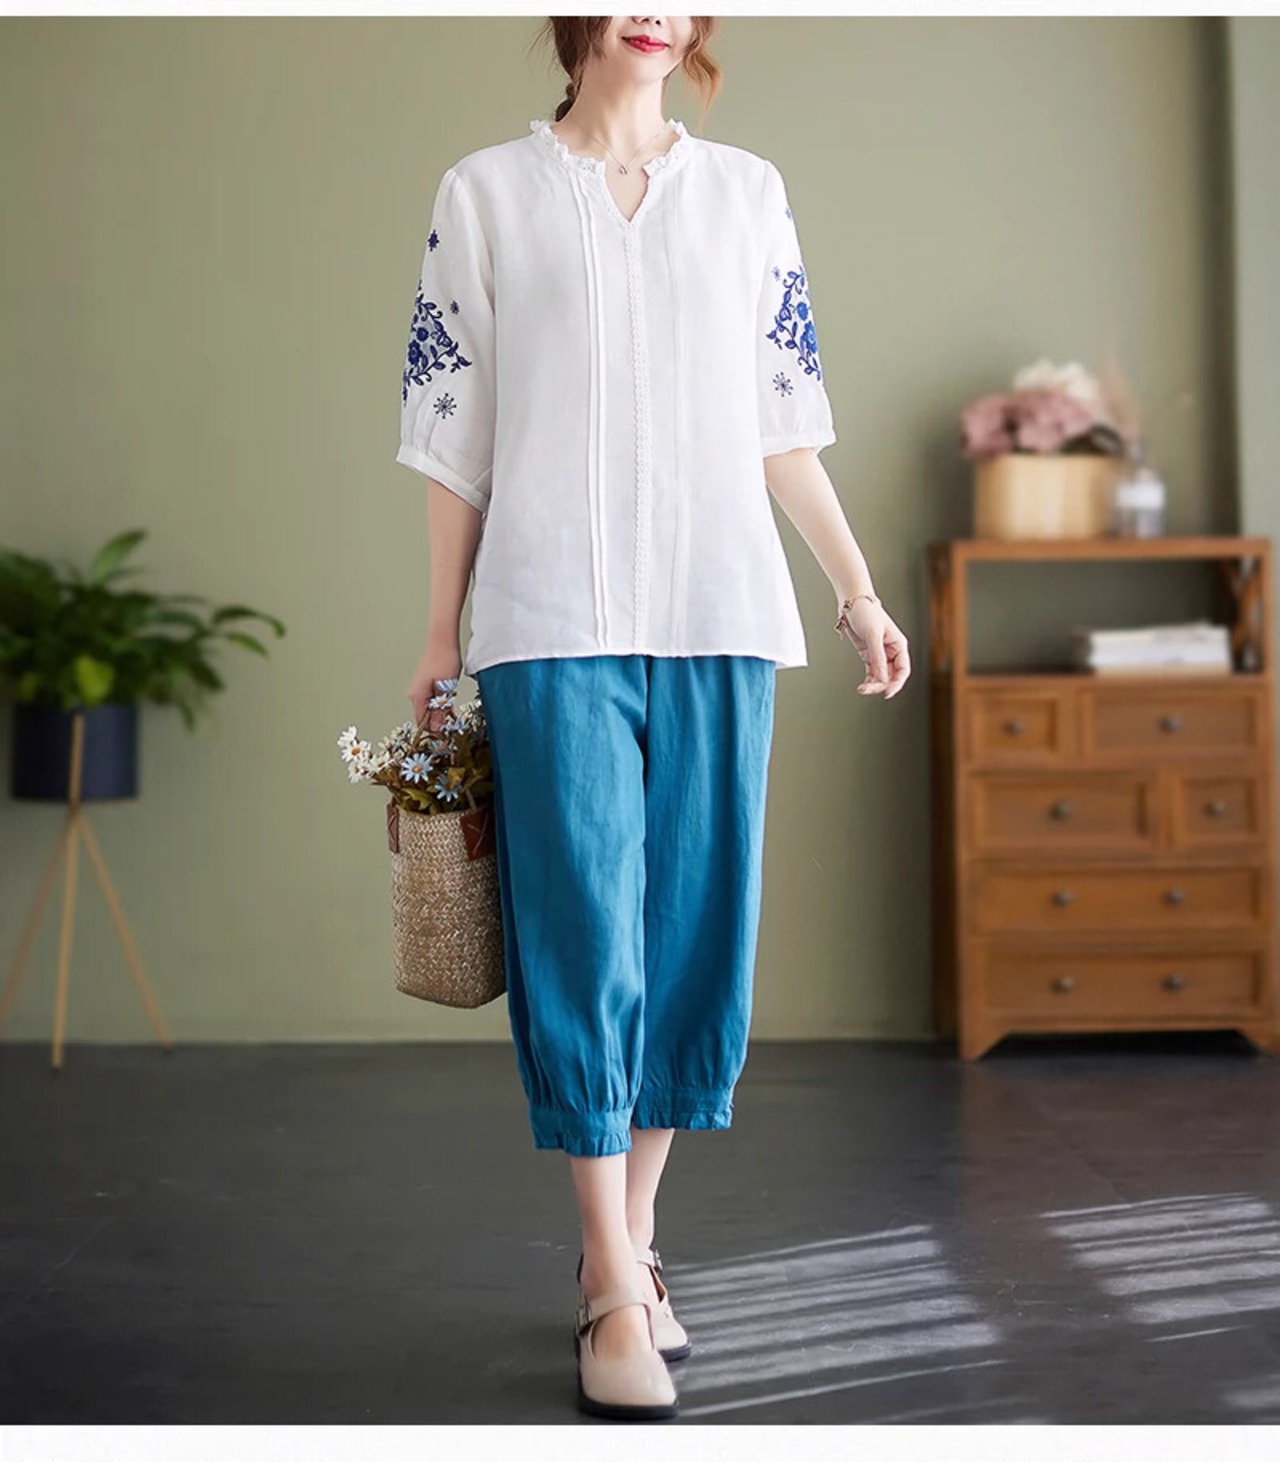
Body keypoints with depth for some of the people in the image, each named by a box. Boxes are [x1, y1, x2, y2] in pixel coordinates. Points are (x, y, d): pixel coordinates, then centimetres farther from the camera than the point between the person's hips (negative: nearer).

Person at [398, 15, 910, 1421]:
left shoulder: (749, 190, 14)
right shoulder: (484, 192, 8)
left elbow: (783, 418, 14)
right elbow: (453, 432, 6)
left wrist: (858, 588, 9)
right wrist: (443, 632, 4)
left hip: (721, 617, 3)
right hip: (554, 621, -2)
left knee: (697, 929, 4)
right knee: (583, 932, -6)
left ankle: (627, 1241, 18)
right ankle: (616, 1288, 1)